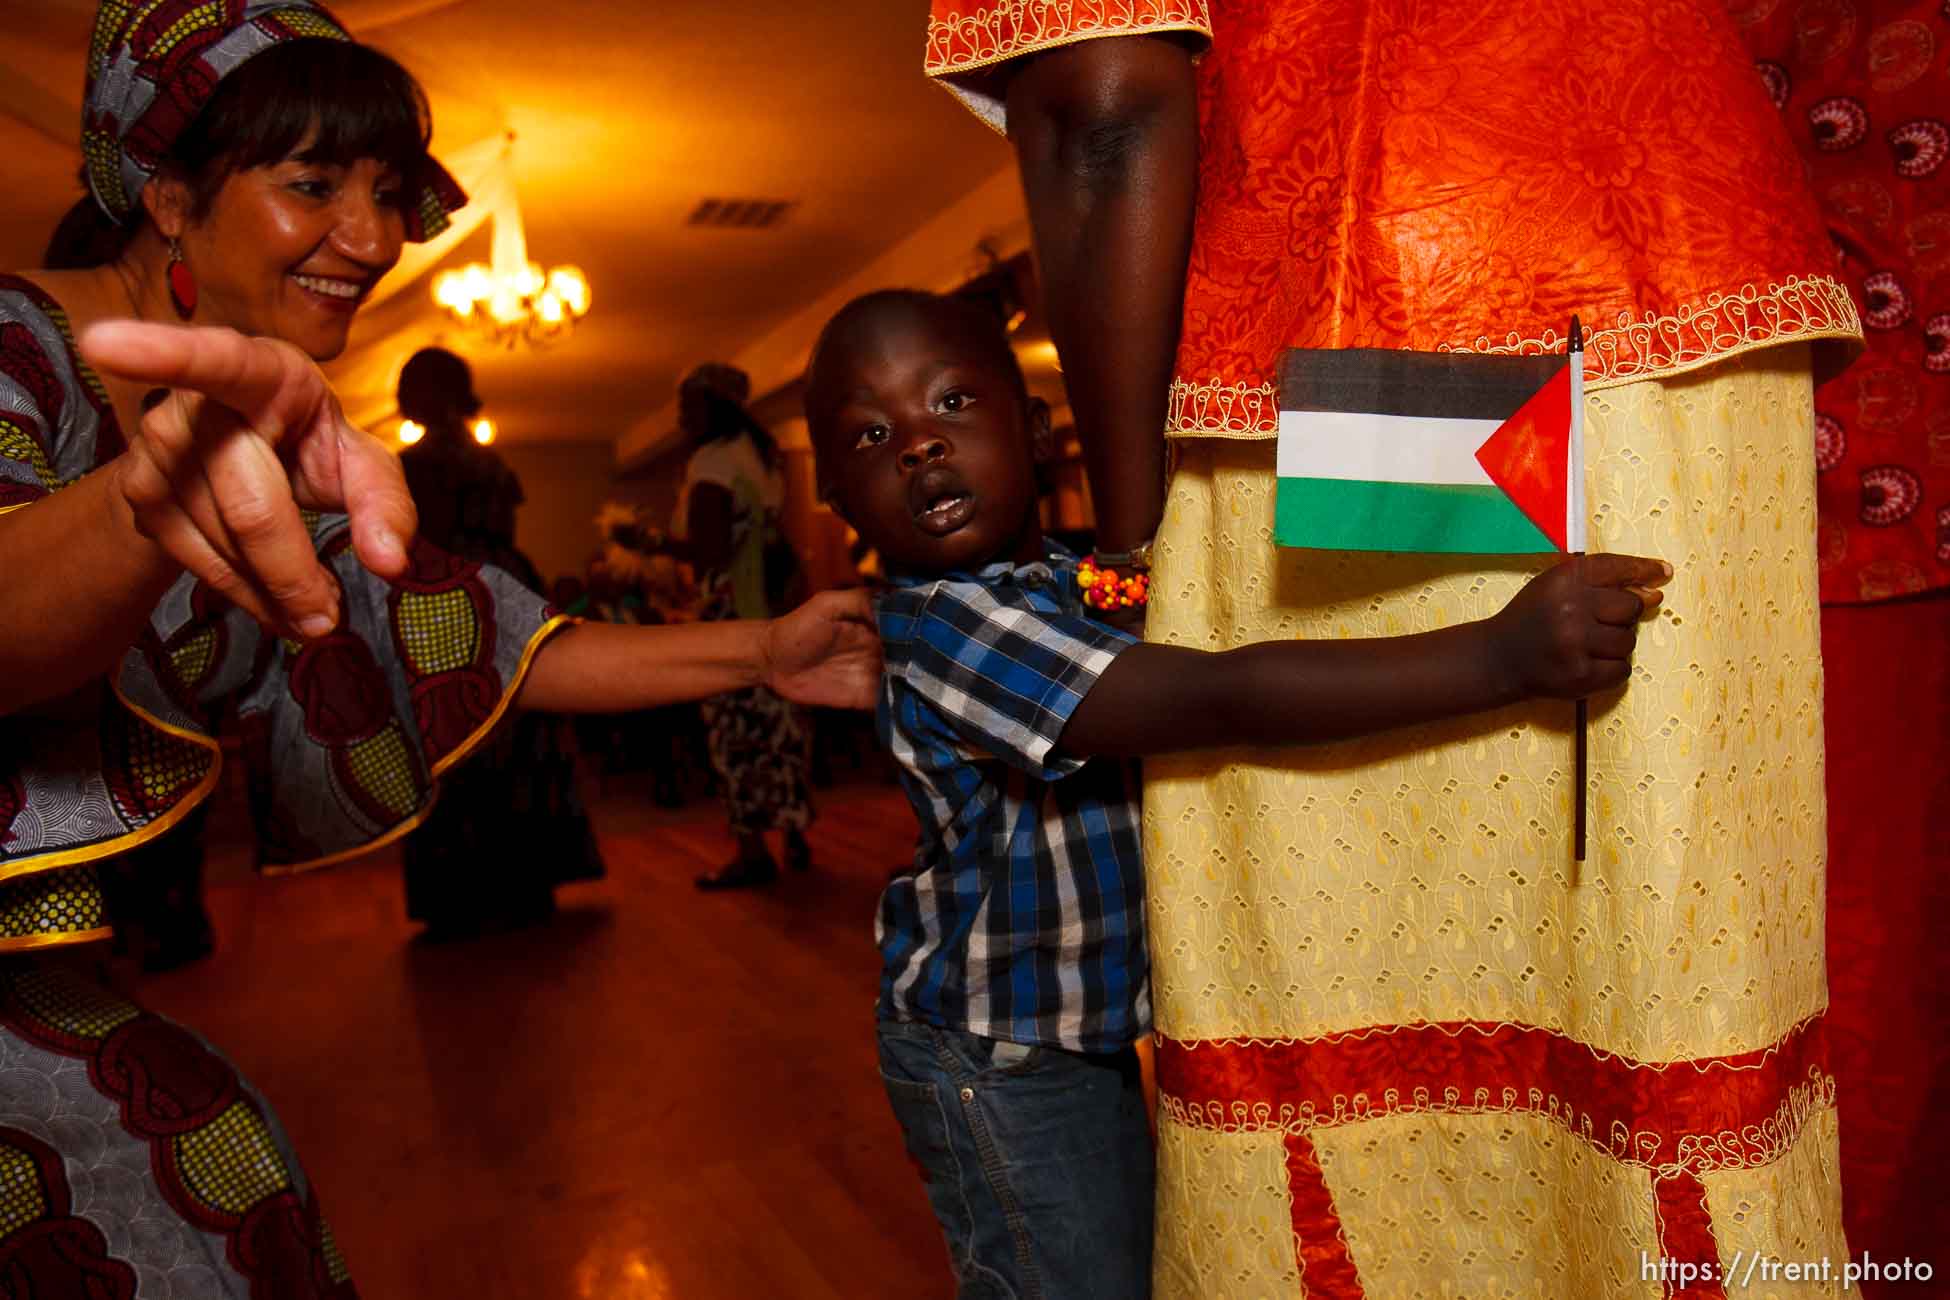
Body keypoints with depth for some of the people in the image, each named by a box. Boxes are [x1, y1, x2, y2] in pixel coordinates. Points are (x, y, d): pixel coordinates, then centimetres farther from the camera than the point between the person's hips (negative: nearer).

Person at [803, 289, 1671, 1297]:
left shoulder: (1079, 579, 0)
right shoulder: (942, 627, -29)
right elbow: (1224, 702, -39)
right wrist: (1504, 653, -43)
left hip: (1098, 1028, 8)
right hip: (997, 1060, -8)